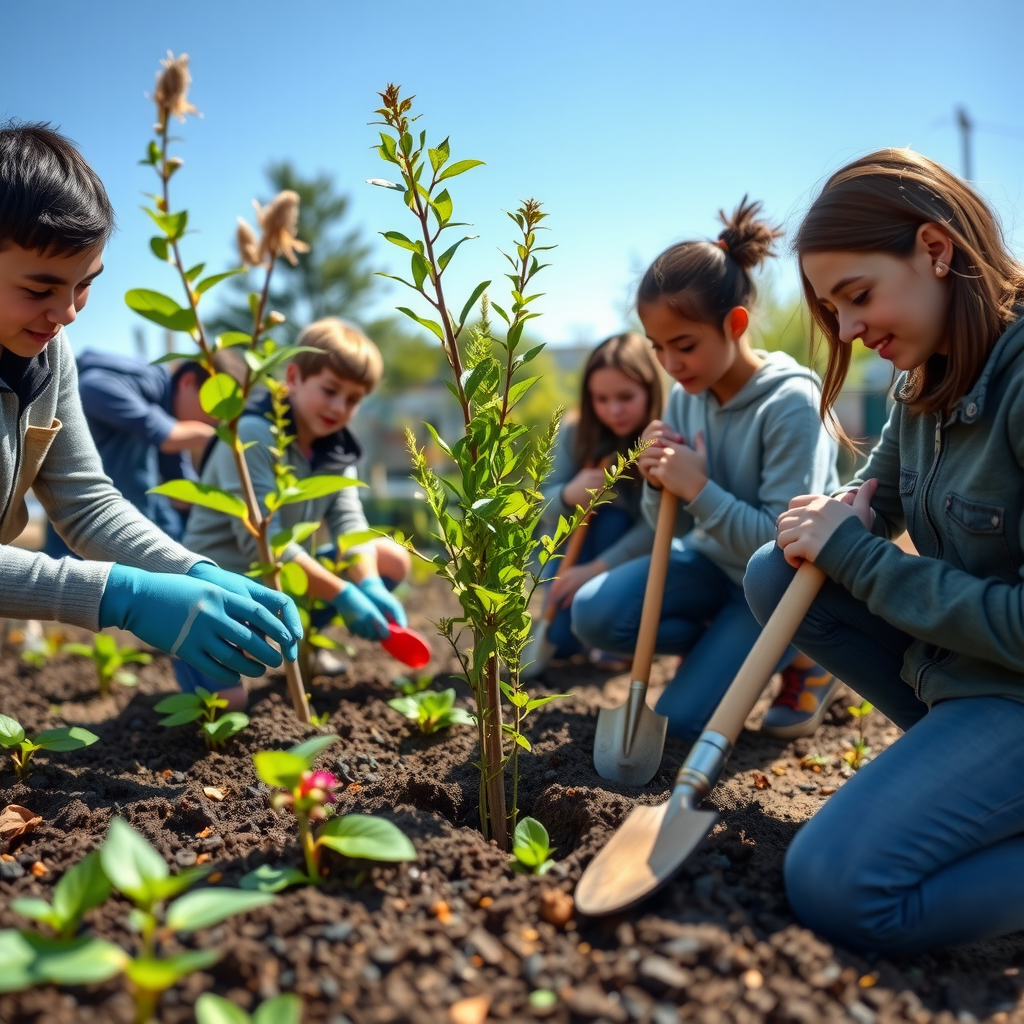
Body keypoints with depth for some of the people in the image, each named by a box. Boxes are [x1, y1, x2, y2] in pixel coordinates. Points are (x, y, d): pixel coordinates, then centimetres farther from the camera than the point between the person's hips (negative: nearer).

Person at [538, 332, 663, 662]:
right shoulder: (574, 437, -11)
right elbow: (546, 500, -11)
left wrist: (598, 568, -37)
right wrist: (568, 496, -35)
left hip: (636, 557, -1)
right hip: (580, 545, 2)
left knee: (613, 519, -31)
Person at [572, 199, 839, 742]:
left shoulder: (790, 404, -25)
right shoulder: (685, 395, -6)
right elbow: (672, 525, 1)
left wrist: (698, 488, -31)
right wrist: (659, 483, -21)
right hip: (712, 560, 6)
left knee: (681, 717, -10)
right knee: (593, 613, -16)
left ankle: (805, 656, 13)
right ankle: (717, 643, 9)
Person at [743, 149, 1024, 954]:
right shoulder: (926, 382, 4)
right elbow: (873, 501, 17)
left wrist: (854, 556, -18)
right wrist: (835, 521, -8)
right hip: (952, 654, 9)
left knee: (838, 887, -20)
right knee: (777, 576, 0)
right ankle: (958, 747, 6)